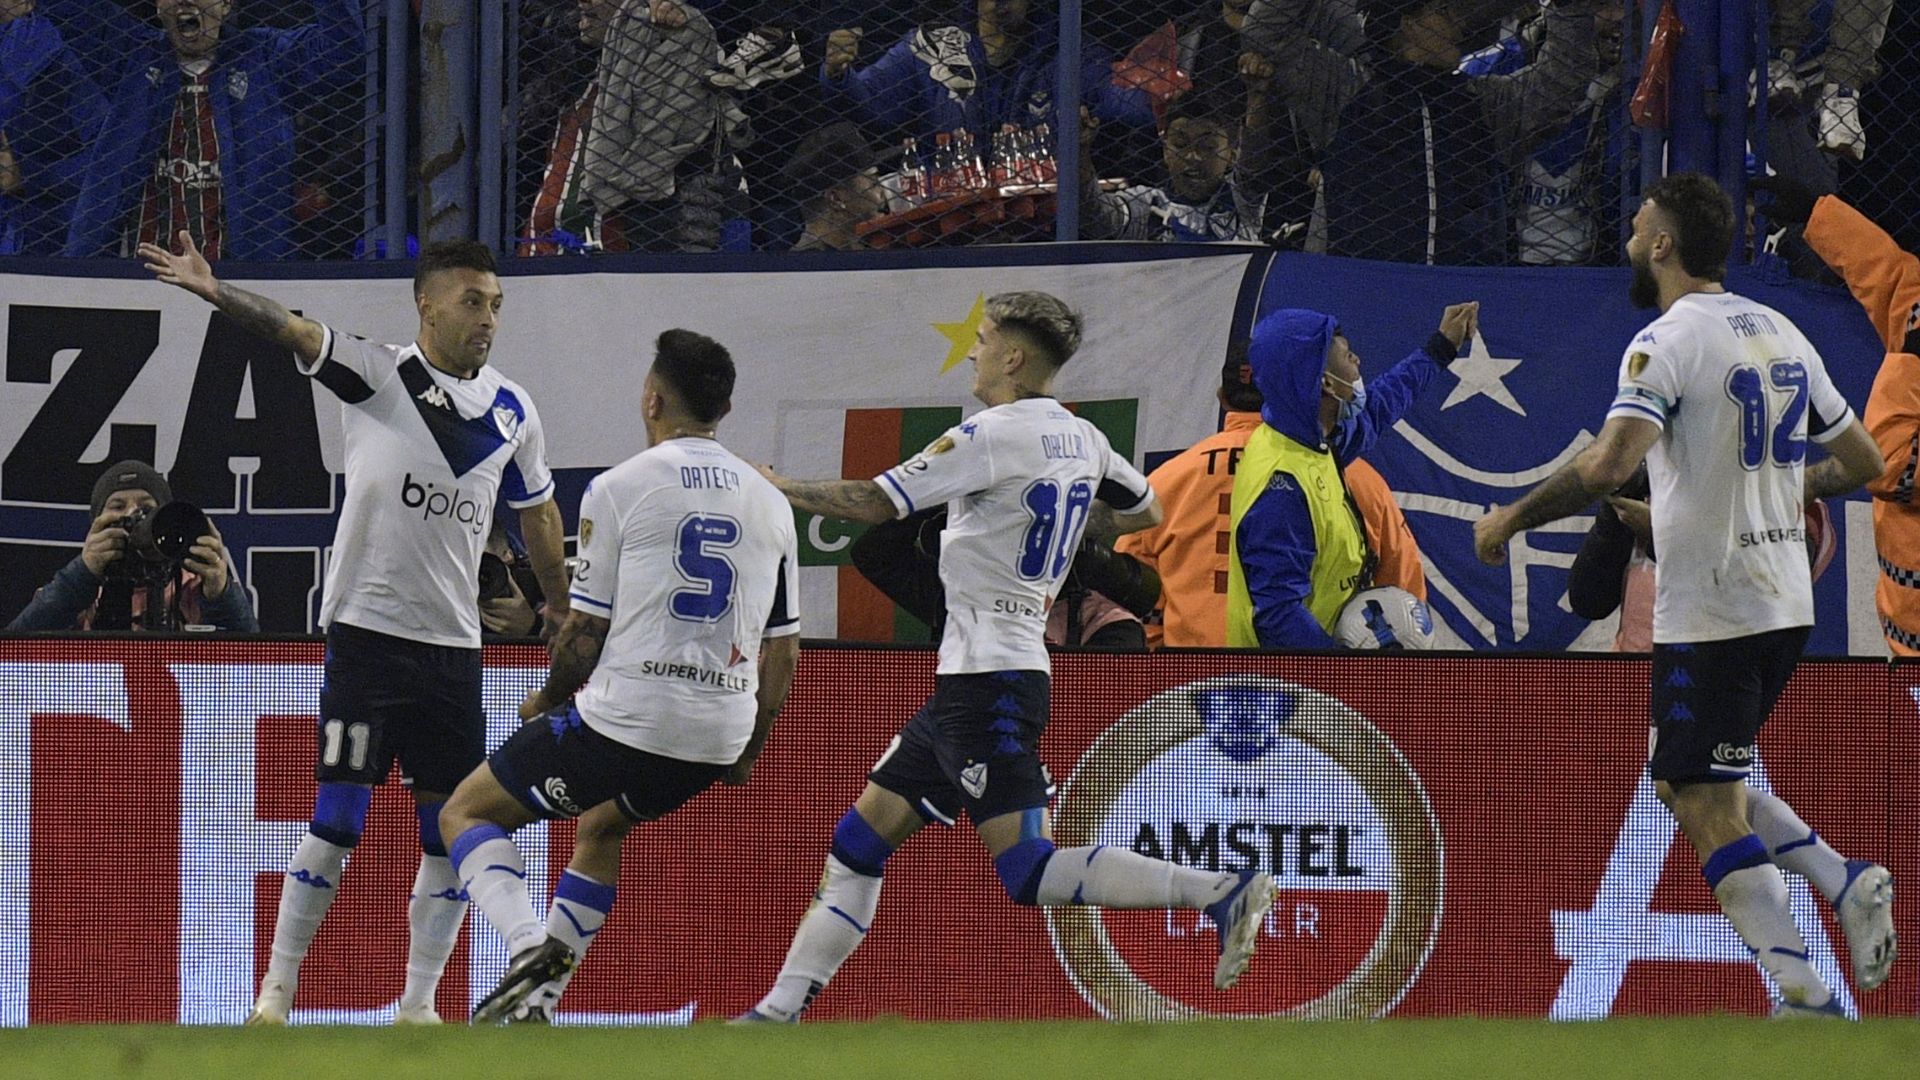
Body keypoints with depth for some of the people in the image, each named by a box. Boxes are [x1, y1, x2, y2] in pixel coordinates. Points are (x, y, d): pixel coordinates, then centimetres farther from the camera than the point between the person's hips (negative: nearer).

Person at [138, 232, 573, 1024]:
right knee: (337, 824, -8)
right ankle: (276, 994, 2)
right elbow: (292, 331, -20)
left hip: (454, 646, 5)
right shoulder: (379, 376, -5)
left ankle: (418, 1006, 13)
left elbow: (538, 517, 23)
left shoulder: (511, 411, 9)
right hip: (366, 632, -5)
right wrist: (214, 292, -37)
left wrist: (564, 613, 29)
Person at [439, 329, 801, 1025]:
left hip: (625, 718, -6)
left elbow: (586, 629, -3)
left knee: (466, 813, 10)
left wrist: (547, 701, 16)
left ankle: (529, 943, -15)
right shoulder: (770, 503, 10)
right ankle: (538, 1000, 31)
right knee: (602, 826, 35)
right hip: (720, 733, 6)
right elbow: (782, 652, 13)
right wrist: (747, 754, 25)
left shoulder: (619, 489, -5)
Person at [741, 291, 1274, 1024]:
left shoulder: (991, 436, -15)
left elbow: (875, 503, -14)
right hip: (968, 683, 10)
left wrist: (778, 487, 1)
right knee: (860, 840, 12)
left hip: (989, 683, -10)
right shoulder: (1080, 441, 11)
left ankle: (1221, 895, -23)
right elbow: (1145, 514, 27)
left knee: (1027, 870, -16)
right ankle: (783, 1011, 13)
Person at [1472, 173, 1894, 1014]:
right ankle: (1849, 885, 5)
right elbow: (1862, 461, 17)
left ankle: (1805, 999, -9)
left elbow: (1609, 464, -26)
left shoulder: (1668, 342, -13)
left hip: (1709, 613, -8)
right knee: (1701, 786, 21)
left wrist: (1510, 519, -15)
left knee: (1709, 811, -3)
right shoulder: (1781, 335, 11)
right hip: (1786, 604, 8)